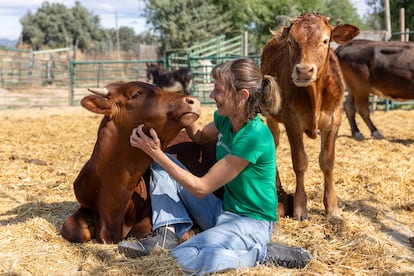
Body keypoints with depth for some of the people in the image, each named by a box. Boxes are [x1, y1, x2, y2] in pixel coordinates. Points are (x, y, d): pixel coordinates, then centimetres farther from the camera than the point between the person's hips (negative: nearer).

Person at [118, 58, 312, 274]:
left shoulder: (254, 137, -27)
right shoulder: (226, 118, -2)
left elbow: (201, 188, -23)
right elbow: (201, 137, 22)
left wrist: (156, 153, -20)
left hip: (250, 222, -8)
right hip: (222, 211, 9)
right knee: (161, 166, 4)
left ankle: (264, 253, -12)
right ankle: (167, 234, -5)